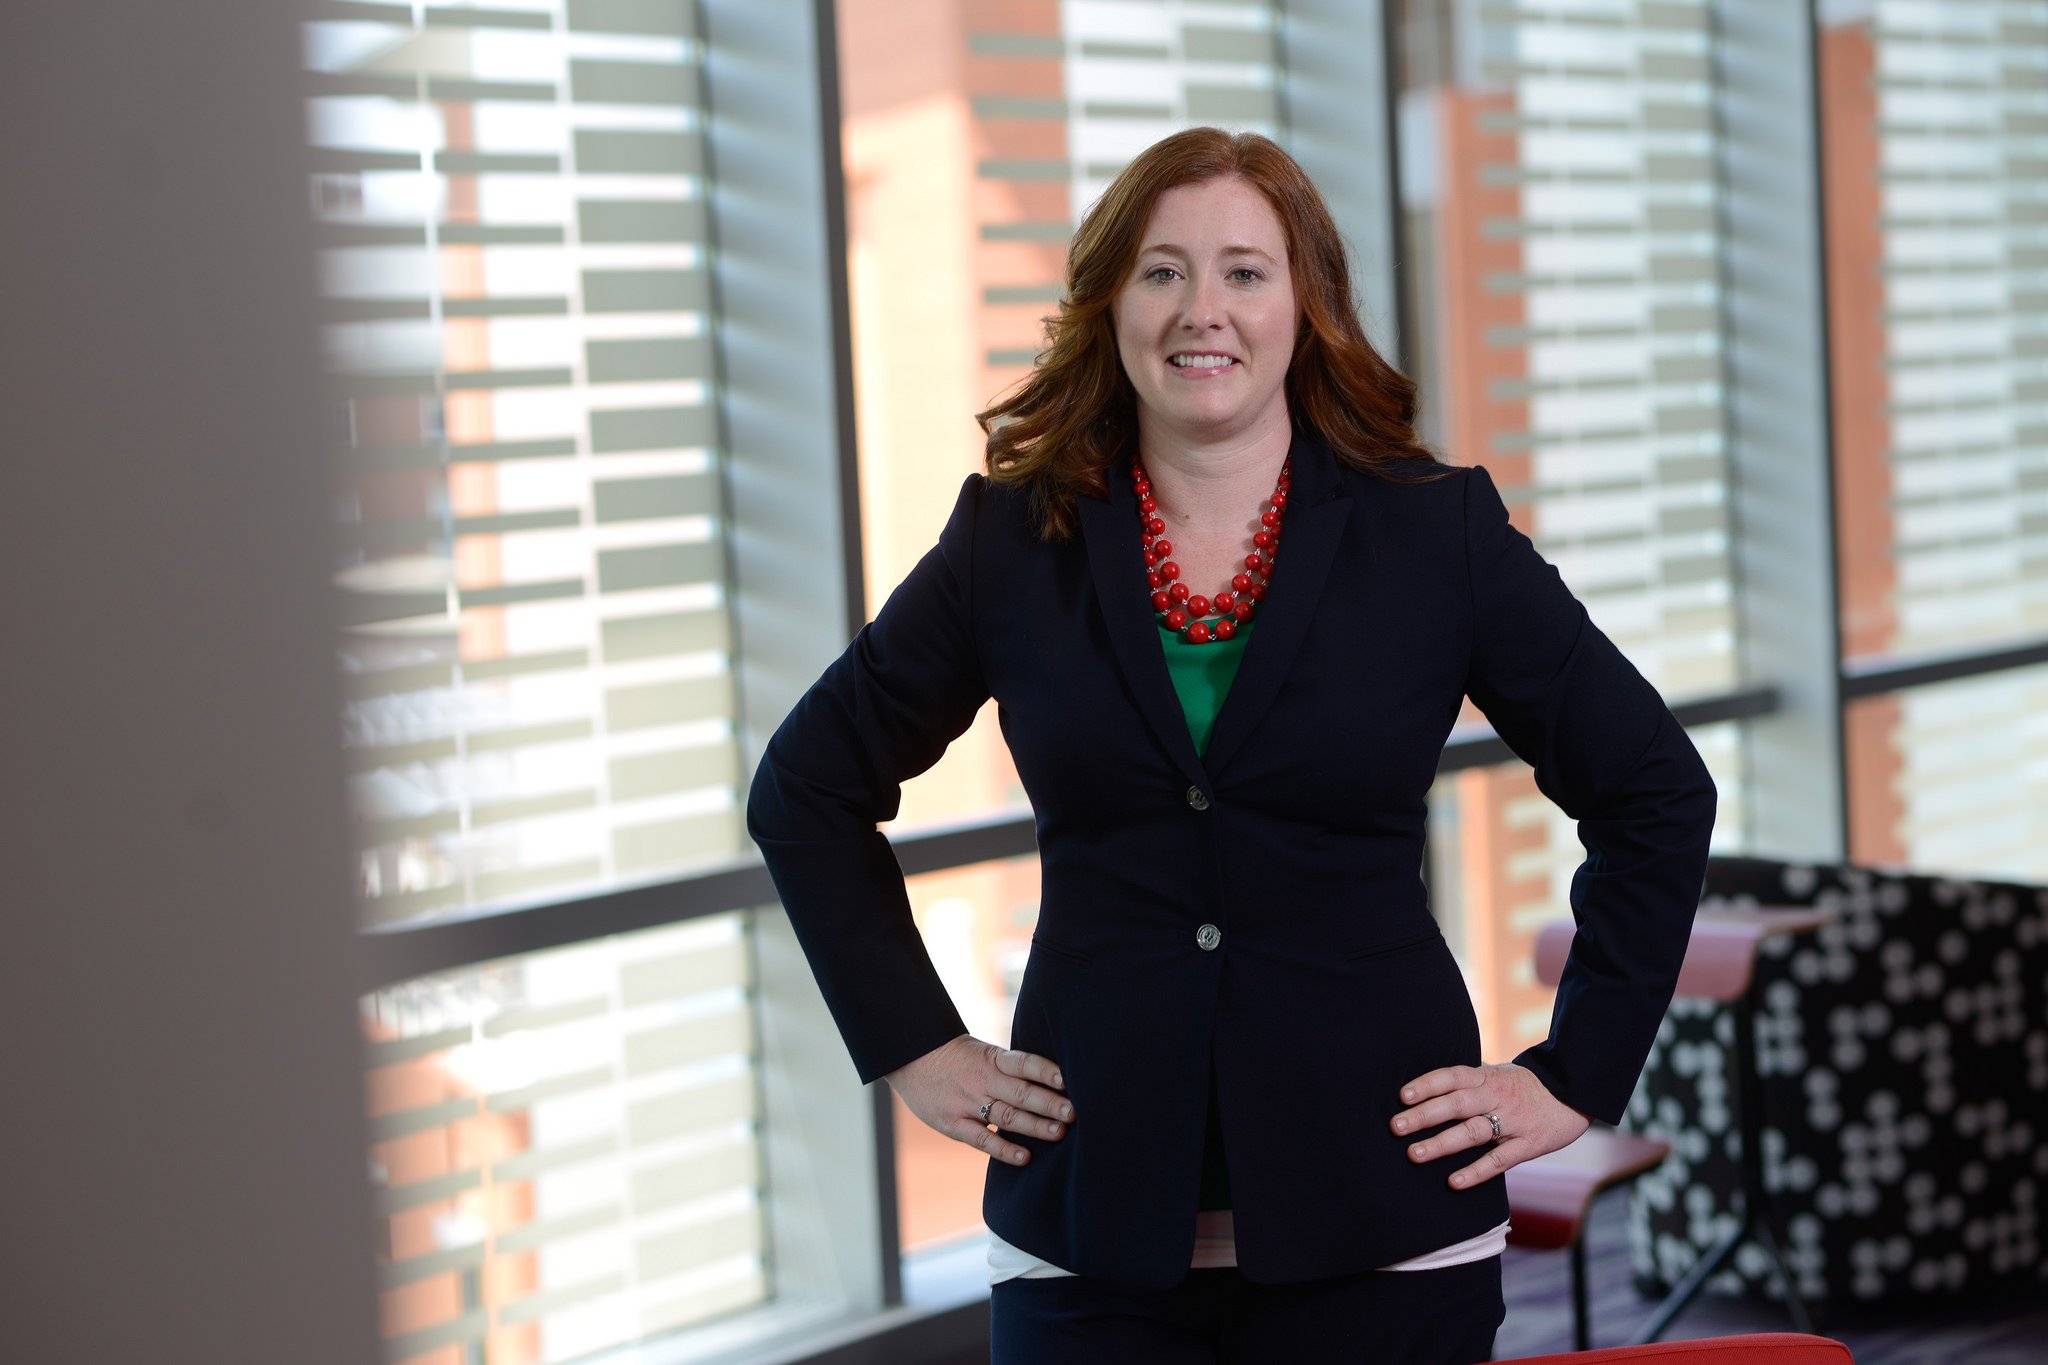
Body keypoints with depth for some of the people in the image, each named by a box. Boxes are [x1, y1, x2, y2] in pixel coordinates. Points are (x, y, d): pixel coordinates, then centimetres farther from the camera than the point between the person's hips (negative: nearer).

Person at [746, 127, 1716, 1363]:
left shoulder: (1435, 531, 0)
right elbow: (808, 789, 14)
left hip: (1378, 1226, -1)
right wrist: (916, 1048, 8)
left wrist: (1575, 1077, 2)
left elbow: (1657, 794, 6)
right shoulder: (1013, 542, 3)